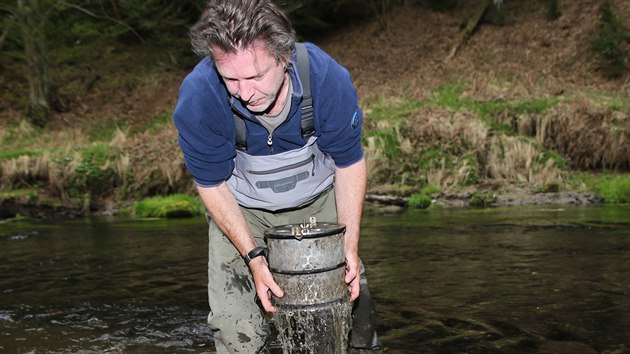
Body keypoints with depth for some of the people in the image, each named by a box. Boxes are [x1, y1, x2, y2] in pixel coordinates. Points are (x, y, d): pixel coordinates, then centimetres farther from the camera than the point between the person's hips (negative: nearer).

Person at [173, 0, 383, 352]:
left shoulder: (329, 77, -30)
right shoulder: (197, 99, -32)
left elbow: (349, 163, -14)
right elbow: (212, 185, -16)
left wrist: (350, 246, -18)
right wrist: (254, 256, -24)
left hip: (319, 200, 1)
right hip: (240, 209, -1)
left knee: (353, 298, 7)